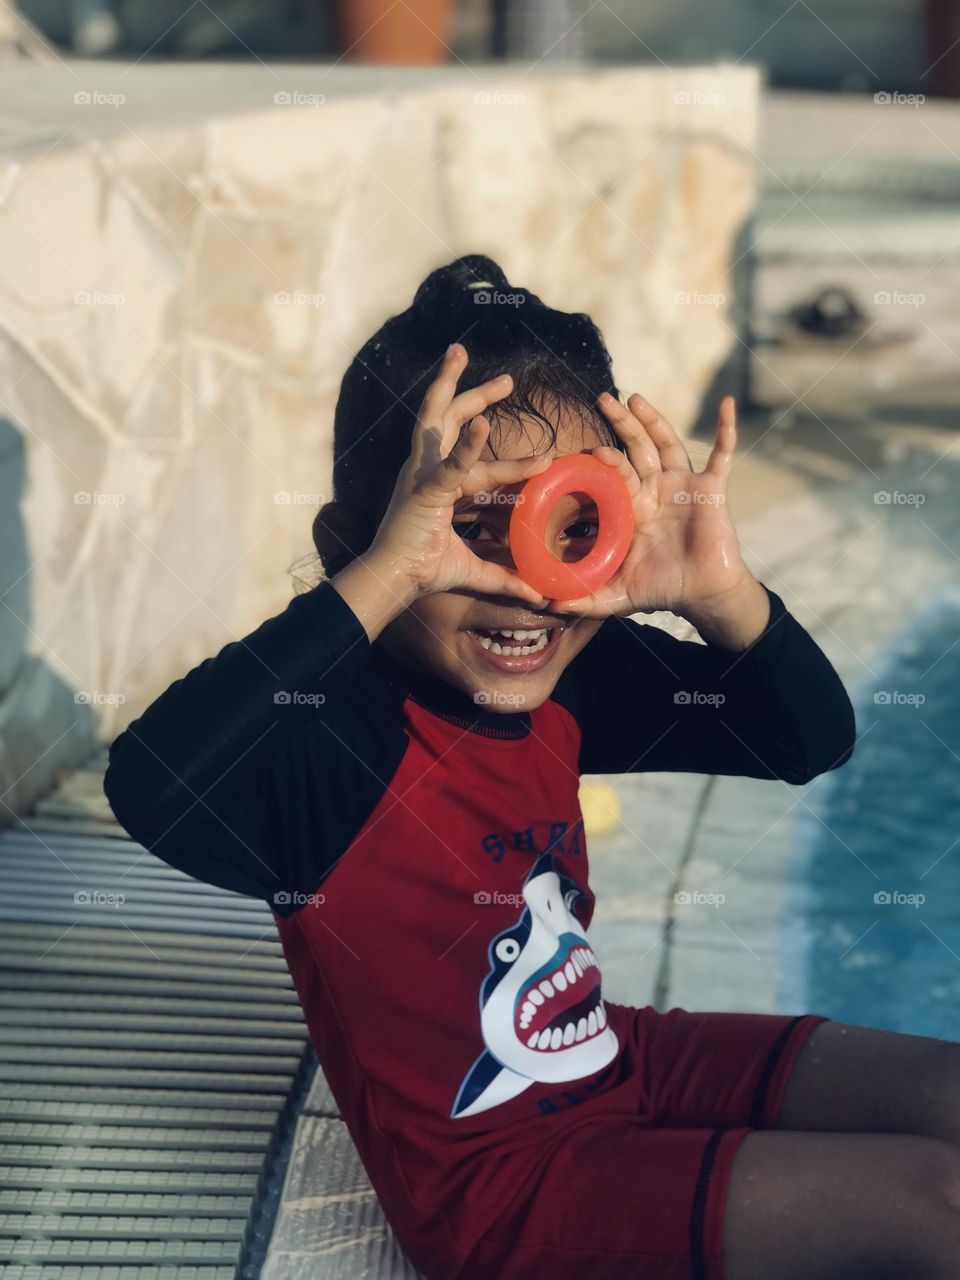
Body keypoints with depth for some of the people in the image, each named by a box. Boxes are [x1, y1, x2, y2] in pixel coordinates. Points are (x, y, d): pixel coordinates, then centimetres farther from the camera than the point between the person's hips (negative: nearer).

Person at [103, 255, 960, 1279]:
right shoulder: (335, 736, -27)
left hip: (620, 1064, 7)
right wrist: (377, 581, -47)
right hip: (494, 1178, -7)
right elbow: (152, 789, -49)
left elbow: (810, 742, -1)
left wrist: (720, 595, -22)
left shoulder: (572, 682, -6)